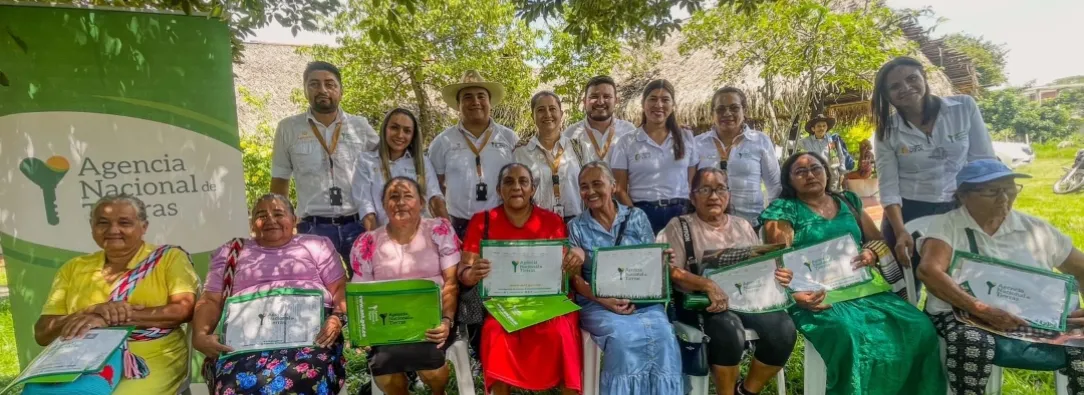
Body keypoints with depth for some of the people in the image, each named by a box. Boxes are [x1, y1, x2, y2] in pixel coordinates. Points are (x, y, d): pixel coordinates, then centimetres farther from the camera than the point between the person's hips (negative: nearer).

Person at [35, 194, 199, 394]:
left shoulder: (170, 258, 3)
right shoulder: (73, 268, 14)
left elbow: (185, 309, -11)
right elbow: (42, 333, 10)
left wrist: (110, 318, -17)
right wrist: (91, 311, -10)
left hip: (154, 361, -4)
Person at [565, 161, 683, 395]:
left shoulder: (637, 217, 10)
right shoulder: (575, 227, 7)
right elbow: (575, 278, 1)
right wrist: (605, 301, -14)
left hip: (641, 300, 1)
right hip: (597, 304, -1)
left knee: (662, 334, -28)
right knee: (622, 336, -31)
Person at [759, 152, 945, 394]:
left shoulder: (848, 202, 19)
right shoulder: (783, 210, 3)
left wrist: (873, 253, -4)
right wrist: (794, 293, -24)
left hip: (864, 286, 5)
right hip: (818, 295, -5)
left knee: (918, 327, -17)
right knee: (849, 337, -33)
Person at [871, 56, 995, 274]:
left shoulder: (964, 107, -4)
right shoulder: (887, 131, -6)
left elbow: (984, 162, 0)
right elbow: (888, 189, -9)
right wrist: (900, 232, -21)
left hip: (961, 210, 1)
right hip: (908, 214, -1)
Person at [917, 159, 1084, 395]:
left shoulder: (1035, 229, 12)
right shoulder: (947, 224, -4)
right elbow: (928, 271, -20)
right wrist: (982, 310, -27)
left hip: (1035, 320, 5)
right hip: (964, 315, -4)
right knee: (973, 344, -36)